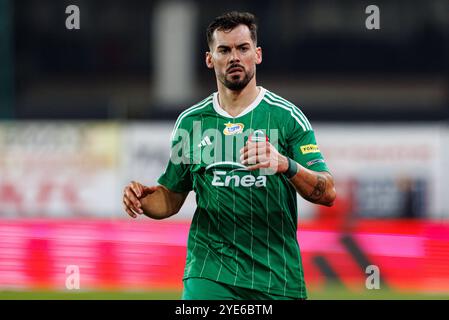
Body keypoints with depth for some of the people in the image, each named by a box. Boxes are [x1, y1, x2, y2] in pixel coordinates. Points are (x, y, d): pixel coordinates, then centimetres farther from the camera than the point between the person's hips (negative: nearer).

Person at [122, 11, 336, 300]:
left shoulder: (287, 116, 0)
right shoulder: (191, 121, 9)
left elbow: (327, 193, -8)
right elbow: (171, 199, 15)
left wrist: (286, 165, -26)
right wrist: (142, 199, -7)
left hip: (277, 276, -1)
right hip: (209, 272, 1)